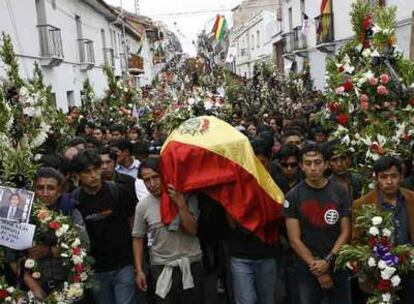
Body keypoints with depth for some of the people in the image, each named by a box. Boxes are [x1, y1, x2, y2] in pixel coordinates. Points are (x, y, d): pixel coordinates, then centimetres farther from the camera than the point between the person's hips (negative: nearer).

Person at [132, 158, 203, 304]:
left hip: (191, 265, 0)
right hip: (162, 268, 0)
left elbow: (193, 230, -10)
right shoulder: (143, 206, -5)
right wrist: (139, 271, 1)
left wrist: (181, 204, -21)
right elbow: (138, 238, 4)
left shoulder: (186, 196, -7)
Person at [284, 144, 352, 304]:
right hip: (306, 269, -1)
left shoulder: (339, 193, 0)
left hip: (338, 266, 2)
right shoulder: (293, 196, -6)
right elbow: (294, 239, -8)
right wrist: (317, 269, -11)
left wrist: (328, 260, -12)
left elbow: (345, 232, -1)